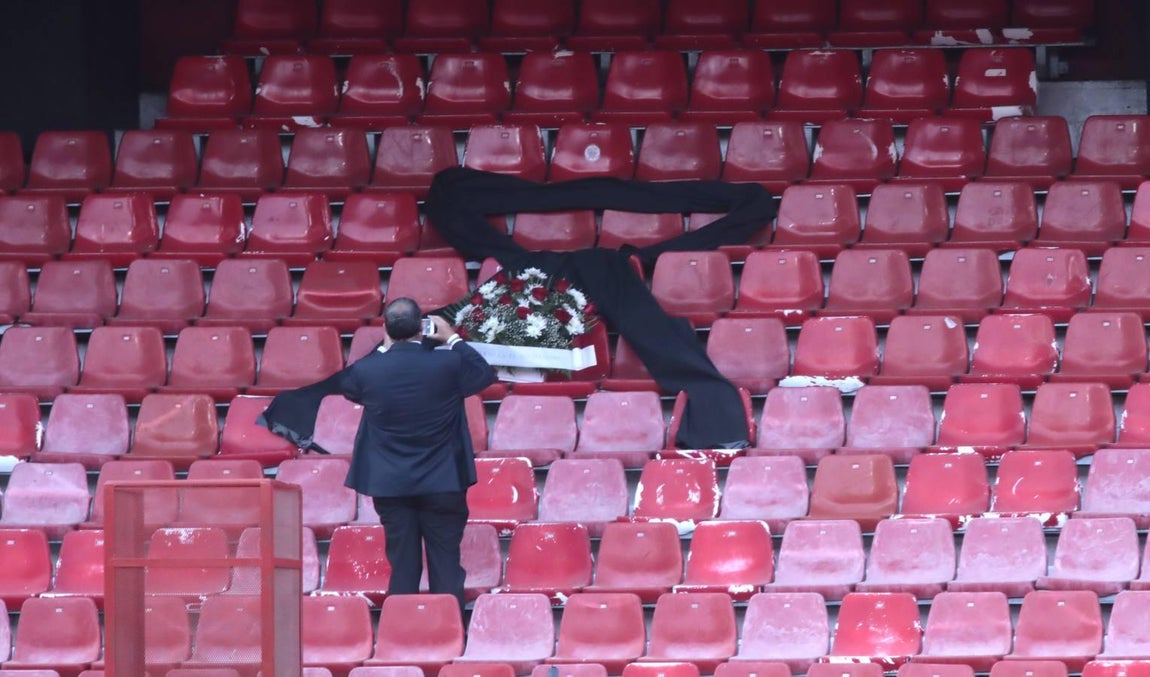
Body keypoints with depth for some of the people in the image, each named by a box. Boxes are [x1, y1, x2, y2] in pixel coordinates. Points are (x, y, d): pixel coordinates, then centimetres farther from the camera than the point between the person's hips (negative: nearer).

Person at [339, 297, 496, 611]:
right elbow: (485, 375, 8)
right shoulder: (448, 364, -13)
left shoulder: (369, 370, -11)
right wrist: (454, 339, 17)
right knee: (446, 567, 6)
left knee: (402, 568, 7)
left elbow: (347, 385, 14)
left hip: (390, 486, 1)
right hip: (443, 484, -1)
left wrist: (383, 349, 17)